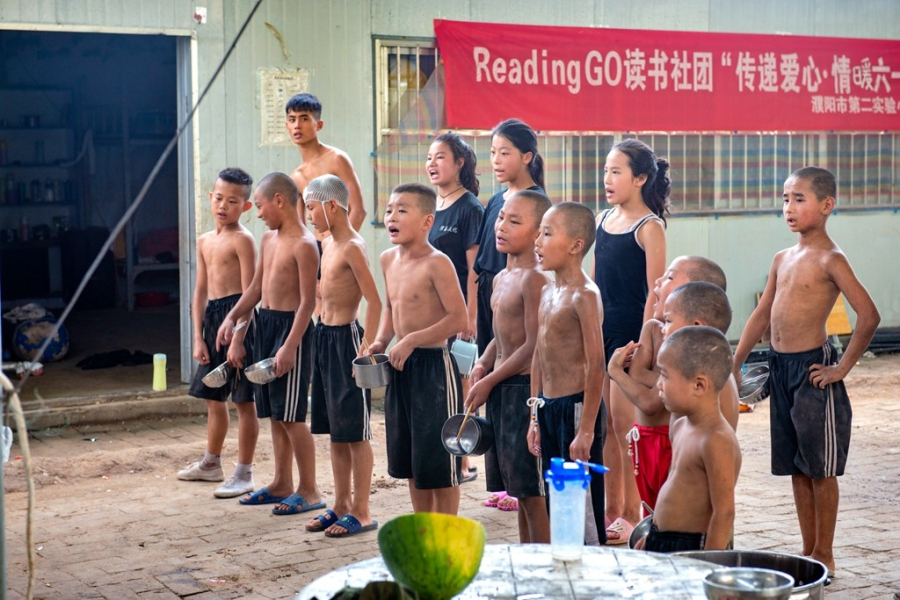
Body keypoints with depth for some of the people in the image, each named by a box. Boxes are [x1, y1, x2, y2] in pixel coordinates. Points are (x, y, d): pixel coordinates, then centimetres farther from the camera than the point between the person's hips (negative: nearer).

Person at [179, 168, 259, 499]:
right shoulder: (205, 241, 14)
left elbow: (249, 293, -15)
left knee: (244, 400, -2)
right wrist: (198, 338, 8)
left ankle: (244, 474, 5)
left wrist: (238, 339, -20)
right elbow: (201, 290, 14)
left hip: (237, 315, -8)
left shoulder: (242, 239, -10)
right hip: (211, 316, 8)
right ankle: (211, 463, 34)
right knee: (213, 396, 19)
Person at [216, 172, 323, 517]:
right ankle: (282, 484, 24)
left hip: (290, 326, -9)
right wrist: (232, 317, 9)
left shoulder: (304, 245, -14)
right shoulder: (268, 240, 12)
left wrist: (290, 346, -22)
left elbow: (308, 301, -18)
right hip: (264, 322, 9)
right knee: (274, 413, 13)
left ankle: (309, 491, 3)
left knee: (290, 415, -6)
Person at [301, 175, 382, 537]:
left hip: (345, 336, -9)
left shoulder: (352, 247, -15)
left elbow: (375, 302, -19)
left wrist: (366, 351, -22)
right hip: (324, 335, 9)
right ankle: (341, 505, 24)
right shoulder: (329, 244, 12)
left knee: (355, 432, -2)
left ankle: (361, 513, 6)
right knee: (335, 431, 14)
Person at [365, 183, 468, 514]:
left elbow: (459, 318, -20)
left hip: (434, 364, -8)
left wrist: (411, 340, -19)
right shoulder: (388, 259, 7)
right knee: (409, 460, 16)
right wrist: (381, 342, 5)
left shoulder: (437, 263, -16)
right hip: (401, 366, 8)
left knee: (439, 461, 1)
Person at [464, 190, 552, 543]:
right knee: (519, 489, 16)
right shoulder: (501, 279, 14)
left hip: (525, 387, -9)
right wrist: (483, 366, 3)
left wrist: (490, 381, -12)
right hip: (501, 389, 9)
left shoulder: (534, 279, -14)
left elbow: (534, 346, -18)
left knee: (532, 490, -4)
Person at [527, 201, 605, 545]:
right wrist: (535, 417, 17)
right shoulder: (547, 293, 13)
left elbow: (596, 365, -18)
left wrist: (586, 430, -20)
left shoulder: (584, 295, -14)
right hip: (548, 406, 9)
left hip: (576, 405, -9)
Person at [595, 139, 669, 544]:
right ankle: (612, 509, 20)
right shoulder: (602, 220, 11)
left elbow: (655, 292, -13)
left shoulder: (649, 227, -9)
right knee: (604, 424, 10)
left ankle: (632, 515, 7)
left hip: (631, 331, -7)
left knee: (624, 421, -3)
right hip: (600, 329, 7)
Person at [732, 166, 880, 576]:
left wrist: (842, 368, -16)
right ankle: (808, 551, 23)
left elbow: (869, 315, -20)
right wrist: (734, 363, 14)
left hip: (812, 367, -7)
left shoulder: (829, 259, -12)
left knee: (820, 468, 3)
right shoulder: (783, 259, 11)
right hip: (779, 367, 7)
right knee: (796, 467, 13)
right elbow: (762, 315, 18)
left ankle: (824, 555, 14)